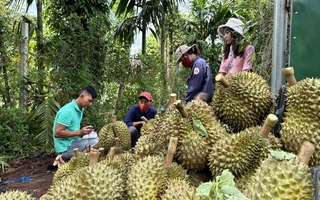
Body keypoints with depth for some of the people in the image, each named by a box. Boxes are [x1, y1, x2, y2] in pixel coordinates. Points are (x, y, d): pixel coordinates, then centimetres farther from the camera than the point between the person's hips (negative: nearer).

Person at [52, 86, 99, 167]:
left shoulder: (80, 110, 10)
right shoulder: (67, 111, -18)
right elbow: (57, 133, -21)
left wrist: (84, 131, 1)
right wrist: (80, 132, -23)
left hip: (73, 143, 9)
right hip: (65, 147, -9)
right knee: (96, 142, -18)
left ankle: (66, 158, 4)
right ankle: (65, 157, -8)